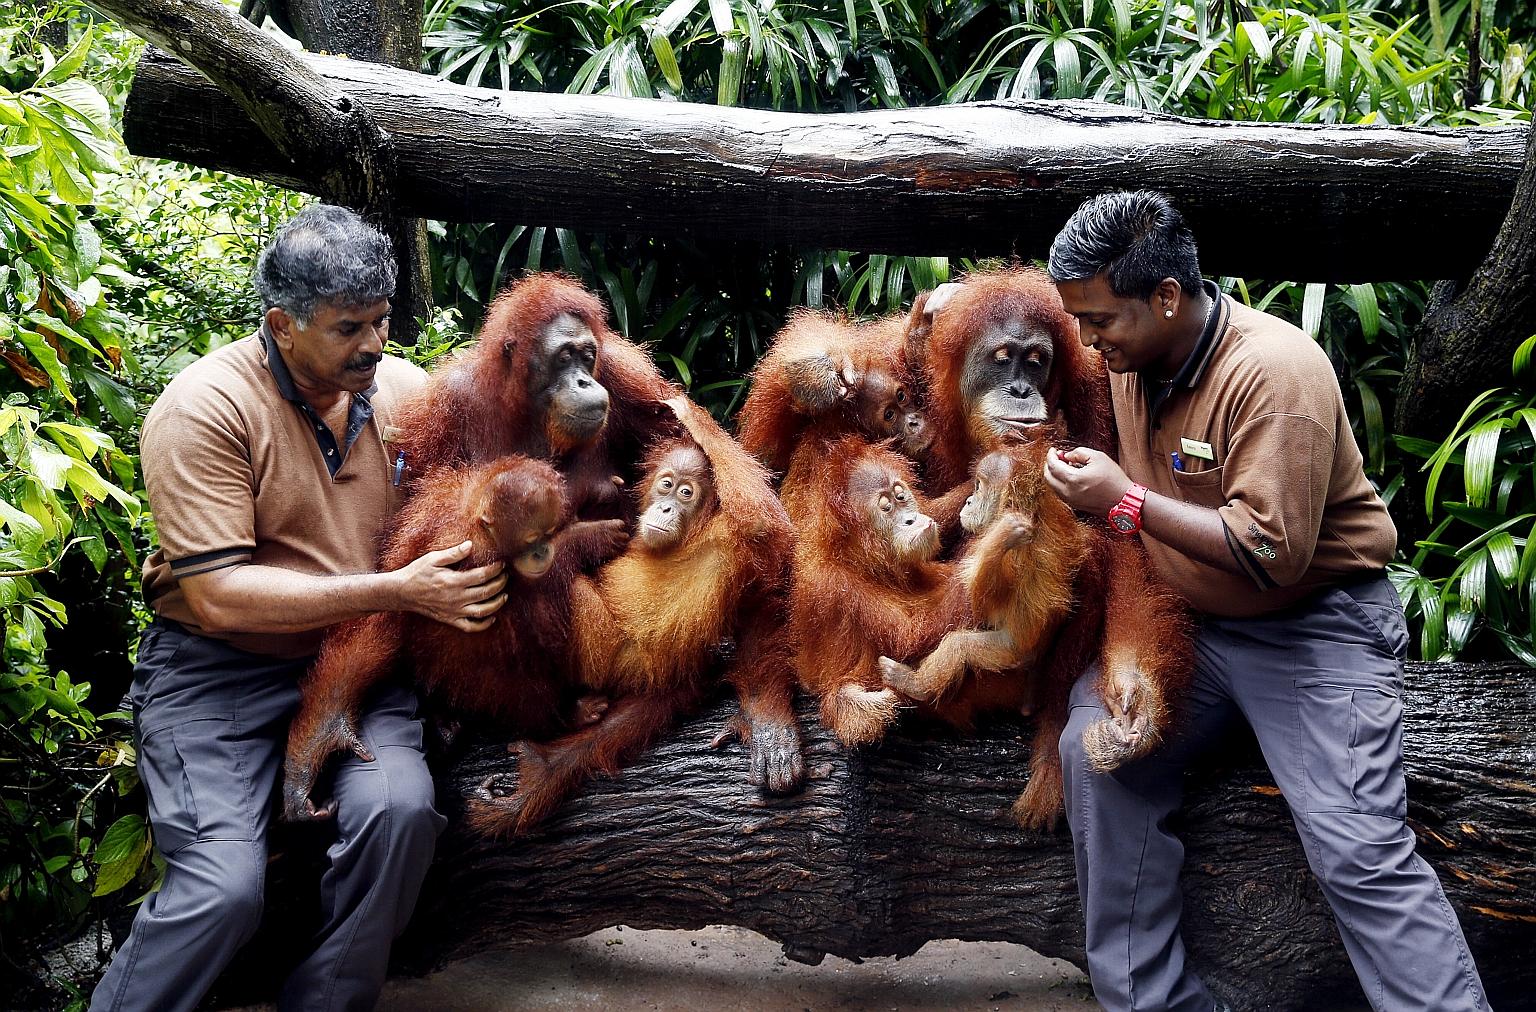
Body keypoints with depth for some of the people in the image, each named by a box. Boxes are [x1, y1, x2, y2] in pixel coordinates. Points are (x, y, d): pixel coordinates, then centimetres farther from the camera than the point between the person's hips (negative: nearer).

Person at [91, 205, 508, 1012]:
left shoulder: (407, 392, 3)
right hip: (217, 666, -4)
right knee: (225, 886, -23)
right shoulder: (205, 409, -12)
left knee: (400, 811, -25)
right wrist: (396, 593, -23)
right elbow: (220, 597, -18)